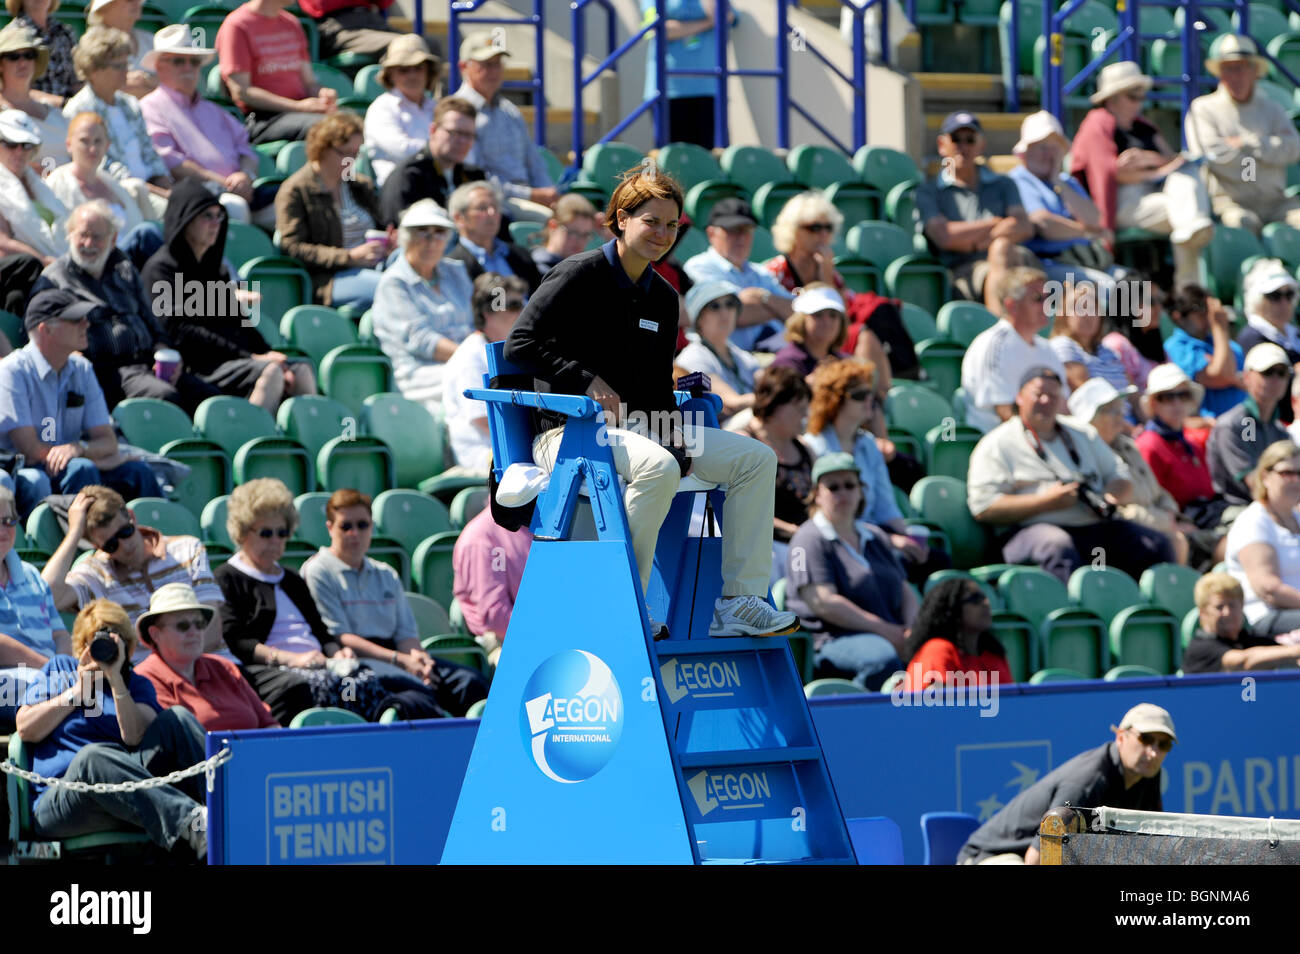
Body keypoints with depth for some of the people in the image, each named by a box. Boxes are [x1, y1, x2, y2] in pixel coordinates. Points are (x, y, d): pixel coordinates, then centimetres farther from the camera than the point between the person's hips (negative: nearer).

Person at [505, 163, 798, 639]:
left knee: (756, 459, -2)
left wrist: (677, 440, -2)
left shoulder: (662, 298, 14)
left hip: (633, 425, 8)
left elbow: (657, 386, 17)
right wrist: (587, 381, -19)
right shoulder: (579, 276, -7)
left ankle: (738, 601, -5)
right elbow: (520, 345, -13)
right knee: (657, 467, -39)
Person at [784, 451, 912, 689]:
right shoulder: (809, 540, 2)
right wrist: (885, 631, -12)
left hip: (892, 635, 7)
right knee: (883, 659, -41)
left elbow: (905, 592, 26)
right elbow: (823, 602, -10)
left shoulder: (875, 537, 26)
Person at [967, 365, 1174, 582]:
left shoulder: (1082, 436, 26)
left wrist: (1111, 498, -2)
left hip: (1093, 527, 5)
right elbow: (982, 507, -4)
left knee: (1156, 544, -16)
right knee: (1058, 546, -40)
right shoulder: (997, 445, 8)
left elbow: (1121, 478, 25)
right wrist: (1046, 502, -12)